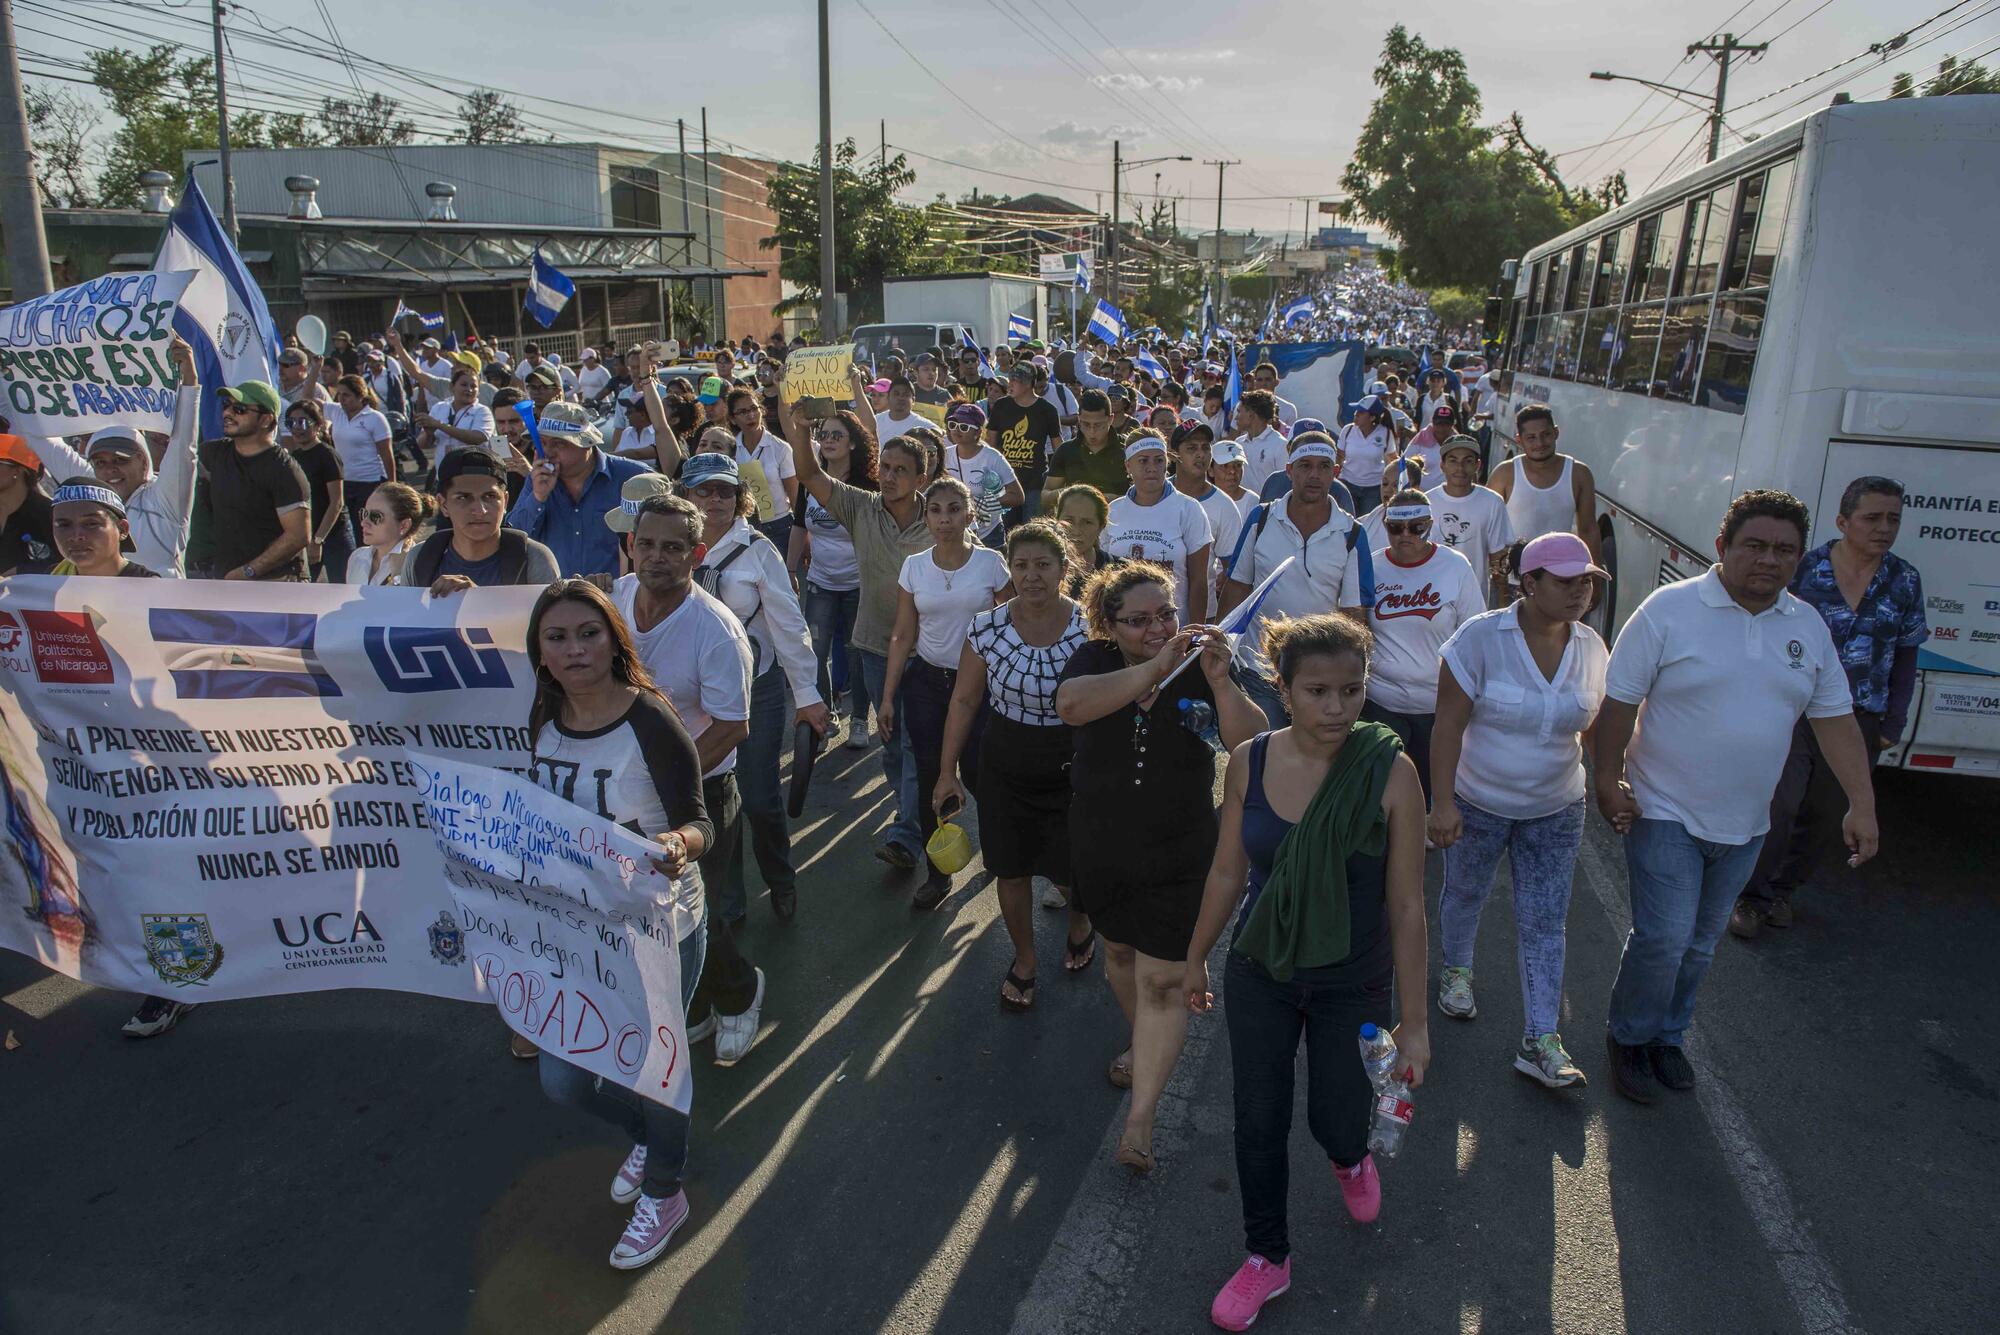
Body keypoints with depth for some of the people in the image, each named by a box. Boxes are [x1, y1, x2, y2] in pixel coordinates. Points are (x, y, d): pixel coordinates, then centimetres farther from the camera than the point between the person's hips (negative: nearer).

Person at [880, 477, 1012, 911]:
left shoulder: (991, 563, -7)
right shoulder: (913, 567, 1)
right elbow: (903, 636, 5)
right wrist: (887, 696, 2)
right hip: (926, 682, 2)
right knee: (930, 781, 3)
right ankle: (937, 874, 18)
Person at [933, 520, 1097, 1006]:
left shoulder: (1089, 627, -14)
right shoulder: (987, 628, -9)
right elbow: (964, 701, -1)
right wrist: (947, 771, 2)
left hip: (1072, 773, -1)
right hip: (1004, 773, 2)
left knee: (1074, 869, 11)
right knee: (1011, 870, 12)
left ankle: (1079, 926, 48)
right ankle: (1024, 961, 38)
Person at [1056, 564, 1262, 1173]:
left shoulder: (1197, 667, -11)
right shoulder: (1096, 661, -11)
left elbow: (1250, 742, -20)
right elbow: (1071, 705, -34)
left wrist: (1220, 682, -36)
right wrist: (1153, 669, -41)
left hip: (1177, 854, -2)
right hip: (1100, 847, 3)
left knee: (1163, 981, -3)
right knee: (1119, 949, 23)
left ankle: (1140, 1119, 8)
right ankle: (1146, 1044, 51)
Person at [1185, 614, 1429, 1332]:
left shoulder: (1390, 773, -21)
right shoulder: (1248, 761, -13)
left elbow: (1406, 908, -14)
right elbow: (1228, 871, 0)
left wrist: (1414, 1022, -9)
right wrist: (1195, 958, 10)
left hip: (1351, 984, -2)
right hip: (1259, 975, 2)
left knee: (1336, 1122, 15)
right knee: (1259, 1123, 13)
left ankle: (1351, 1158, 55)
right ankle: (1267, 1258, 39)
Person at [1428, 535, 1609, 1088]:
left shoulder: (1591, 648, -4)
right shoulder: (1481, 637, -18)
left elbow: (1598, 728, 9)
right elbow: (1448, 725, -17)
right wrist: (1442, 803, -20)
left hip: (1556, 811, 3)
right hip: (1478, 803, -3)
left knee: (1545, 922, 2)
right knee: (1465, 894, 18)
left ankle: (1540, 1041, 9)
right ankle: (1457, 969, 47)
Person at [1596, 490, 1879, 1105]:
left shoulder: (1808, 627, 4)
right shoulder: (1670, 609, -12)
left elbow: (1836, 719, 8)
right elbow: (1619, 701, -10)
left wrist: (1861, 804, 1)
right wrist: (1608, 782, -13)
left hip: (1743, 824, 5)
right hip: (1665, 814, -5)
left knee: (1700, 944, 16)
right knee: (1663, 939, -6)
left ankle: (1666, 1036, 36)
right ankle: (1629, 1038, 18)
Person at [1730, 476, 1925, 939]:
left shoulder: (1904, 582, 2)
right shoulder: (1806, 569, -8)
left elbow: (1905, 657, 9)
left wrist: (1893, 724, 7)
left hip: (1860, 720, 3)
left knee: (1819, 811, 12)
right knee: (1778, 804, -9)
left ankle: (1783, 888, 31)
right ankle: (1752, 897, 8)